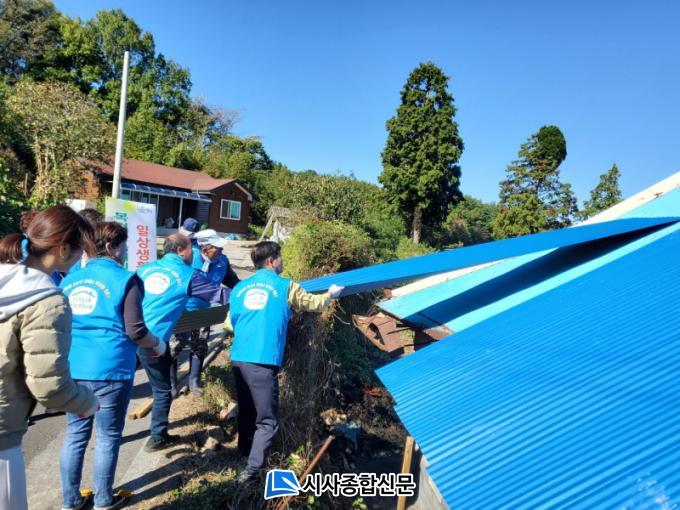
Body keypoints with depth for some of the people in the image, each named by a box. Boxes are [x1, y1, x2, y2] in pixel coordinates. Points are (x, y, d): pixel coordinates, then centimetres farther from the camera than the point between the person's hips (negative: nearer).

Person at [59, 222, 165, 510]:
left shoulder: (69, 280, 7)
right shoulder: (125, 280, -11)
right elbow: (135, 331, -15)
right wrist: (157, 345, 3)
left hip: (73, 369, 6)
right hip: (110, 370, -5)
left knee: (75, 435, 17)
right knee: (107, 437, 10)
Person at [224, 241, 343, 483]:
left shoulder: (240, 288, 14)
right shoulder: (286, 286, 2)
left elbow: (229, 325, 20)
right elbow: (315, 304, 16)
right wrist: (331, 293, 36)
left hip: (238, 358, 6)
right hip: (263, 361, -6)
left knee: (246, 410, 24)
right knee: (267, 420, 4)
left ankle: (245, 452, 42)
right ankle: (251, 470, -1)